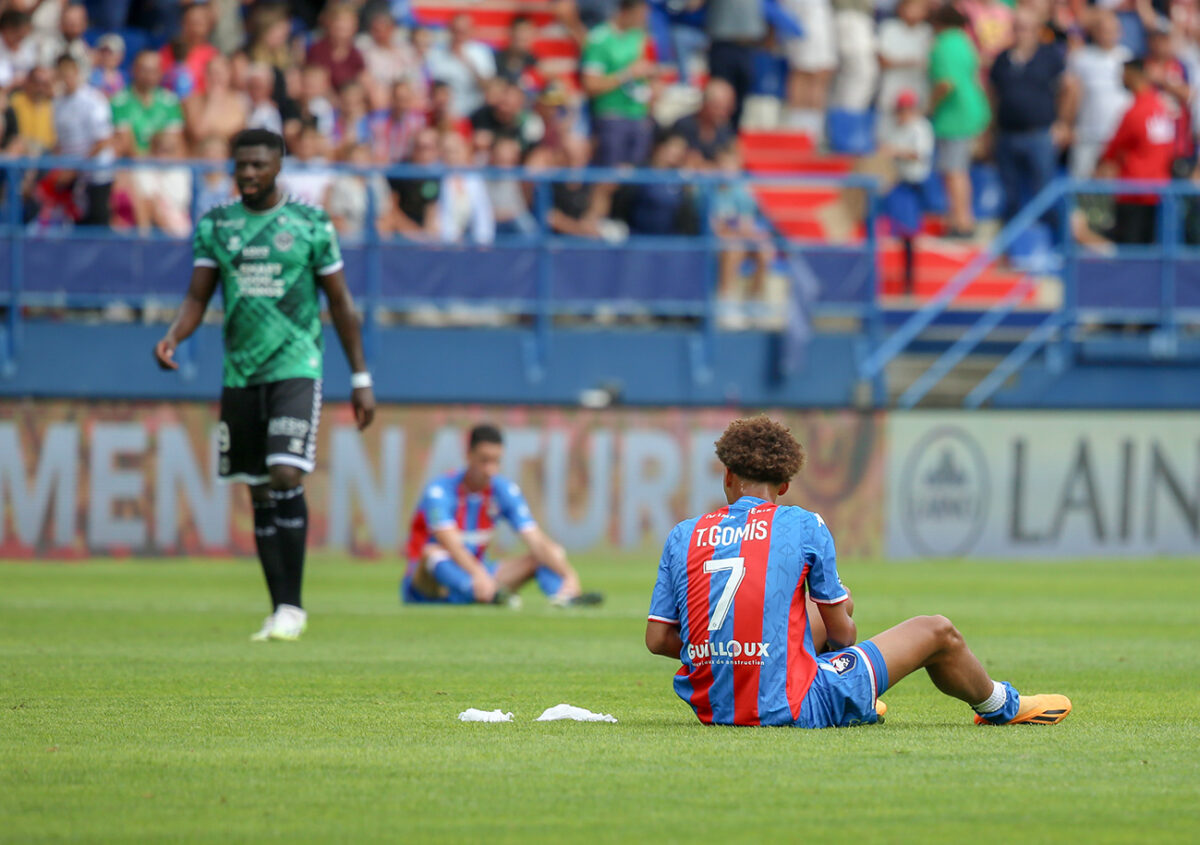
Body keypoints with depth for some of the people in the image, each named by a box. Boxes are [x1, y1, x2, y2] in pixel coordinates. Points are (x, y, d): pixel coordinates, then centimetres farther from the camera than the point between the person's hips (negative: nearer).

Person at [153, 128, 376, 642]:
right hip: (240, 373, 4)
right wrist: (173, 338, -14)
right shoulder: (216, 225, 8)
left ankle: (291, 606, -11)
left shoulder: (310, 224, 0)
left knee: (286, 477, -17)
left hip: (296, 368, -4)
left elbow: (340, 301, 5)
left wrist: (360, 378, 5)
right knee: (260, 495, 6)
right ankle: (279, 609, 13)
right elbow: (197, 297, 7)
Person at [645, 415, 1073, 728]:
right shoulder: (805, 526, -5)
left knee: (835, 609, 32)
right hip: (790, 709, -5)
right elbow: (842, 633, 0)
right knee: (937, 633, 17)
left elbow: (657, 639, 1)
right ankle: (1002, 706, 45)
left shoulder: (682, 536, 2)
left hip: (709, 705, 5)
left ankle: (858, 703, 59)